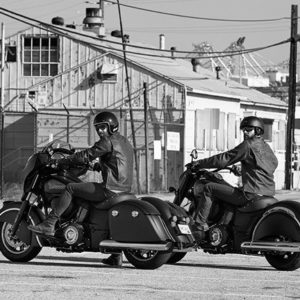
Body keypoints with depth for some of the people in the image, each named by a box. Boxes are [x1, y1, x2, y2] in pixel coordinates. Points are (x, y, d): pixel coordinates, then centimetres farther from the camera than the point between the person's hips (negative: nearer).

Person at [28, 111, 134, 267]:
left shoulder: (108, 141, -9)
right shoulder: (124, 142, 20)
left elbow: (86, 155, -10)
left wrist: (60, 162, -3)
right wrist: (96, 166, 37)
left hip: (110, 188, -9)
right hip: (124, 188, 9)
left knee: (70, 188, -7)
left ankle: (49, 225, -12)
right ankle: (116, 257, 27)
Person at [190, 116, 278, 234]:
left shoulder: (248, 145, -10)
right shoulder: (266, 147, 16)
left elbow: (224, 159, -10)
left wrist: (200, 163, -1)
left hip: (251, 194, -9)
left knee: (209, 188, -2)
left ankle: (200, 223, -3)